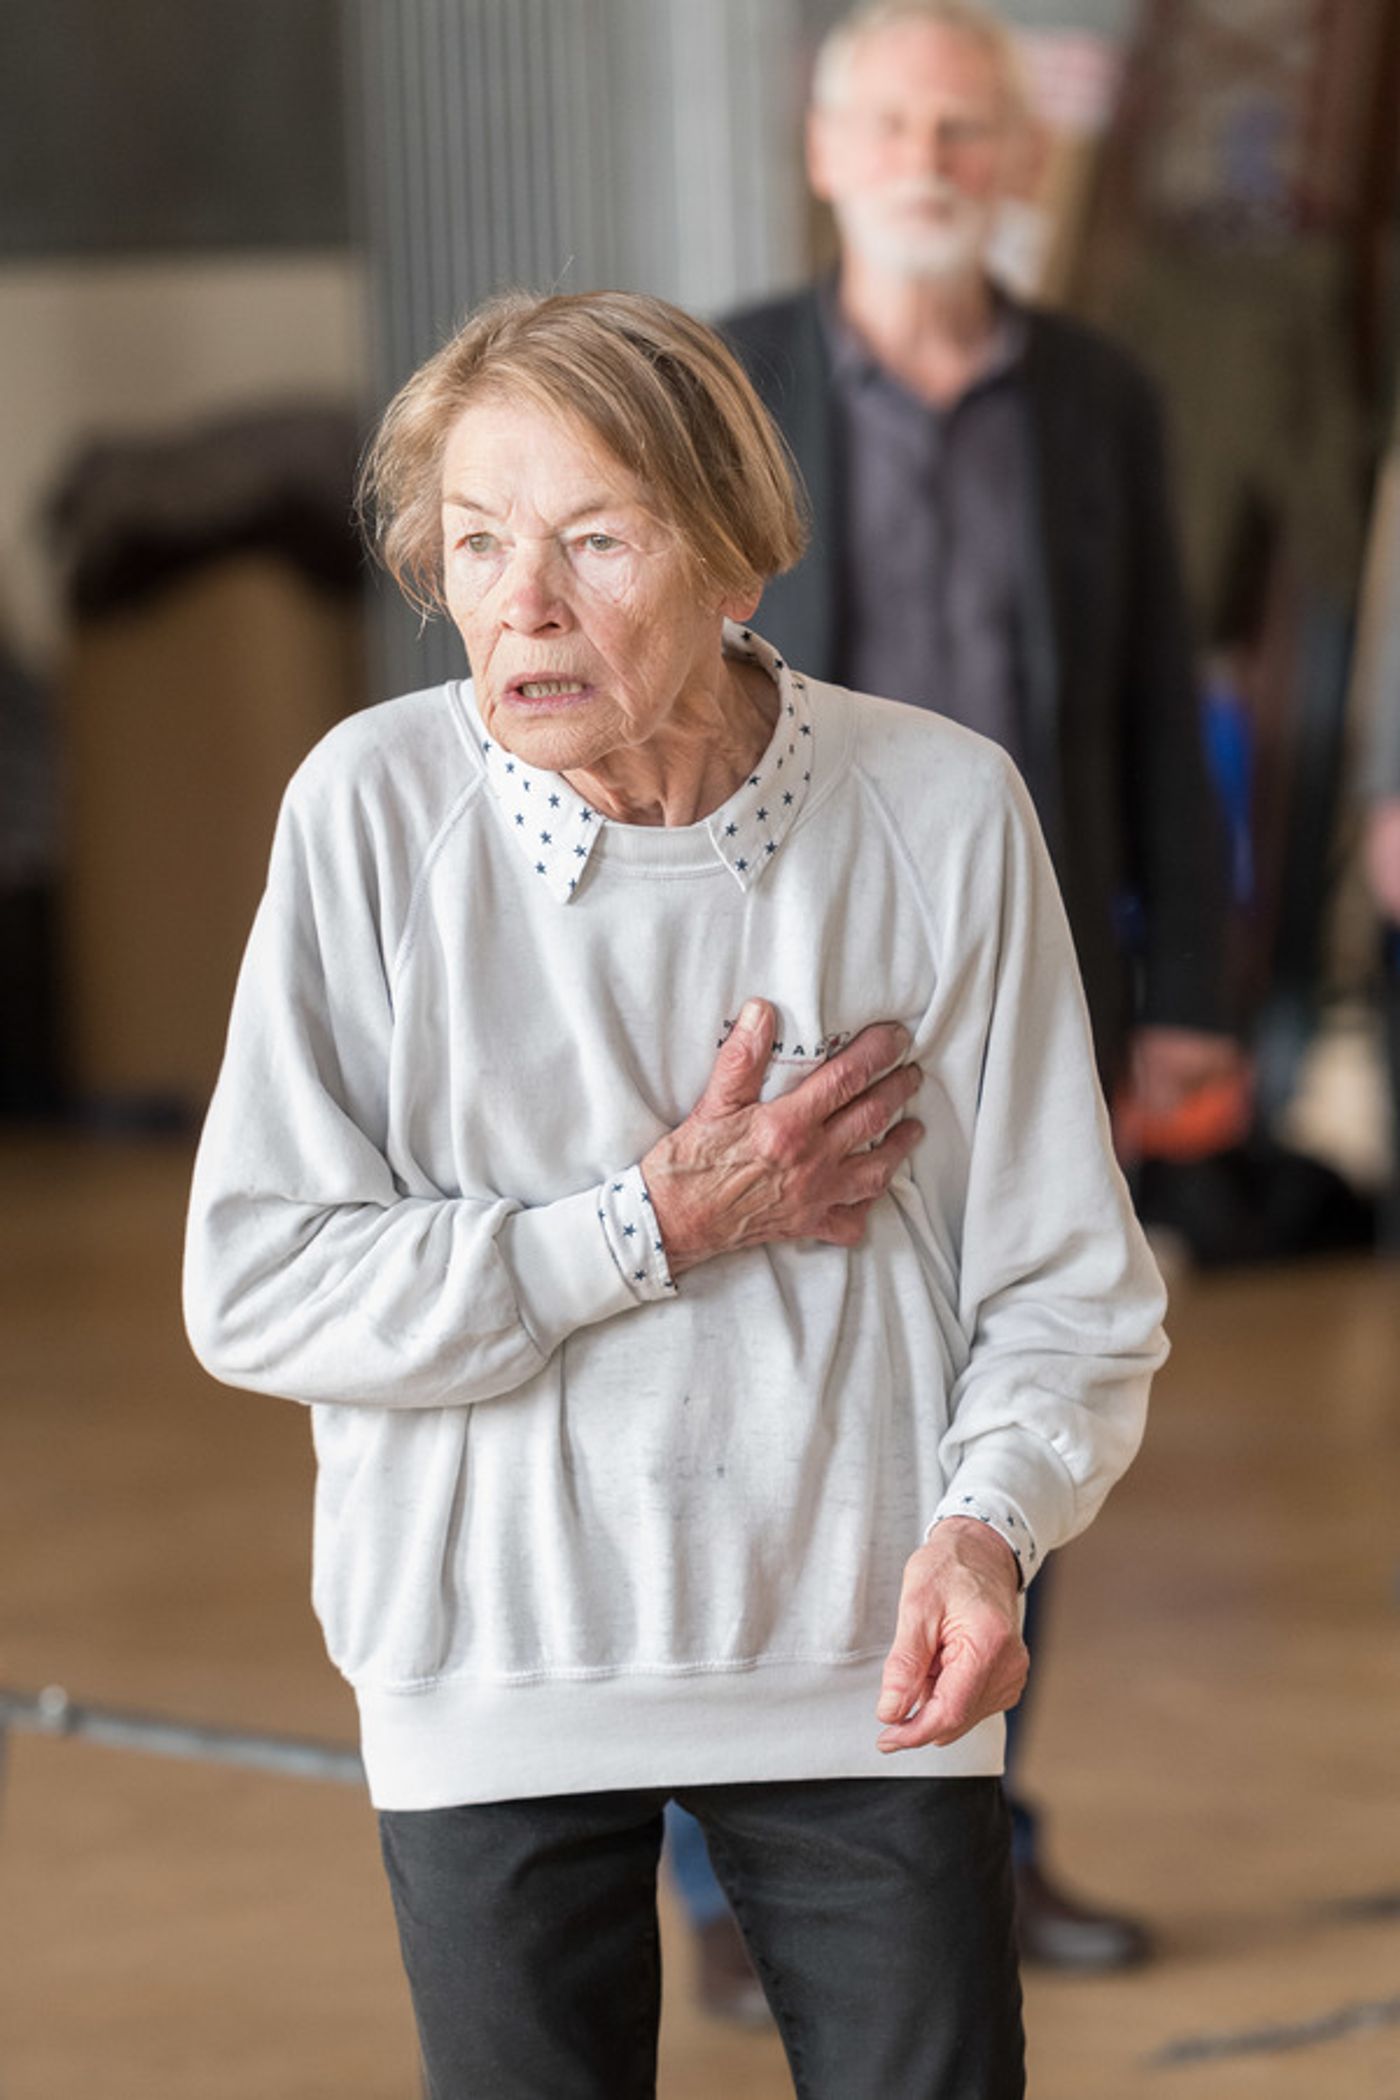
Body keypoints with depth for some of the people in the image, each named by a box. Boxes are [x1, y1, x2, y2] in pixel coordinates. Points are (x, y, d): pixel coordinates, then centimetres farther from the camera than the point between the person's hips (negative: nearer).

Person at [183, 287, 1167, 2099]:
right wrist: (662, 1224, -14)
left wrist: (989, 1521, -22)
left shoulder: (942, 813, -8)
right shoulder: (375, 808, -10)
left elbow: (1064, 1279, -3)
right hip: (495, 1665, 0)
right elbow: (256, 1290, -11)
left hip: (860, 1662, 0)